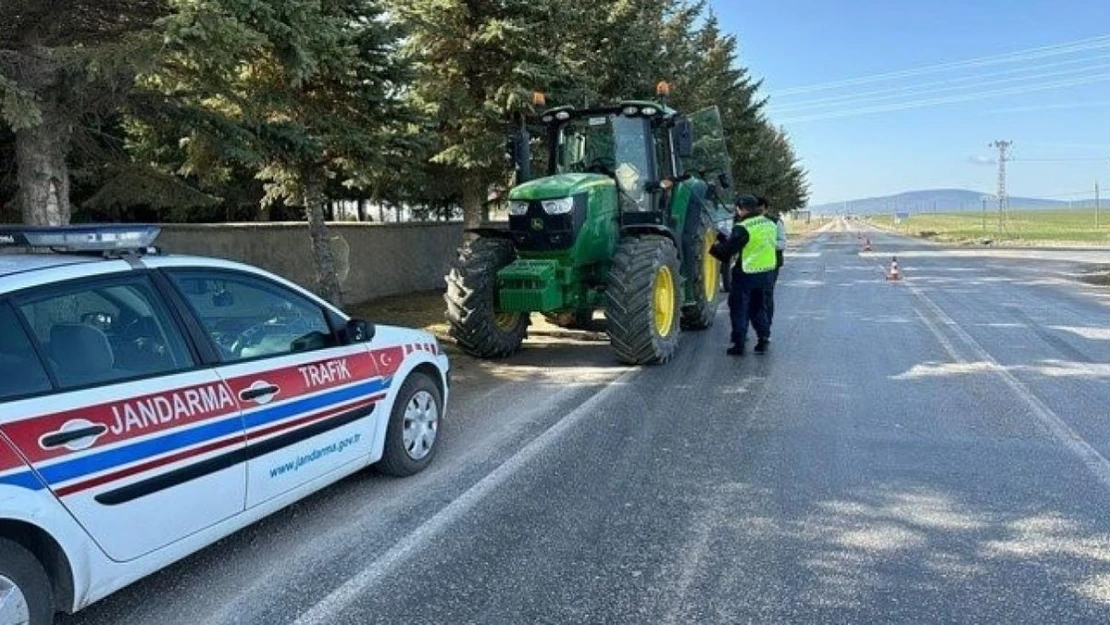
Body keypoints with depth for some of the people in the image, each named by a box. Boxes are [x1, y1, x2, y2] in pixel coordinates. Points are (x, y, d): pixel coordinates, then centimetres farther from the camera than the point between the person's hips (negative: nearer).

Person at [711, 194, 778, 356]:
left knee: (739, 308, 4)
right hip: (766, 272, 7)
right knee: (759, 307, 19)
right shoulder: (770, 224, 7)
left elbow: (728, 251, -19)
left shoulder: (743, 228, -18)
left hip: (745, 274, -7)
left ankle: (739, 344, 5)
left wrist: (711, 248, -1)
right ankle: (764, 338, 17)